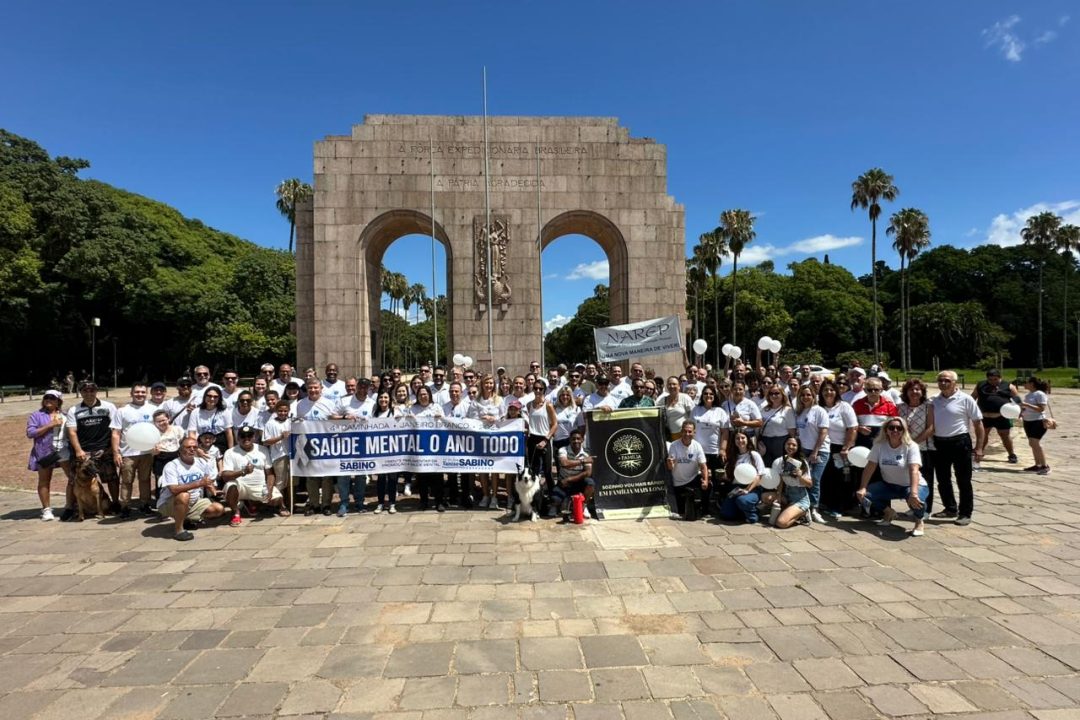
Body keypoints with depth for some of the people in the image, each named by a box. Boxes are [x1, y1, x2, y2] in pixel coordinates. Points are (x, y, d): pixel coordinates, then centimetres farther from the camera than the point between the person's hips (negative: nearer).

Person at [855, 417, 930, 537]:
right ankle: (889, 513, 13)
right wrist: (862, 488, -21)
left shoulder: (911, 446, -18)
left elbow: (914, 471, -31)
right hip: (889, 485, 4)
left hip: (912, 485, -4)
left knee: (916, 501, -38)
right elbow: (870, 467, -10)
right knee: (861, 495, -17)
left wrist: (913, 493, -46)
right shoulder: (879, 445, -8)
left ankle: (919, 521, 1)